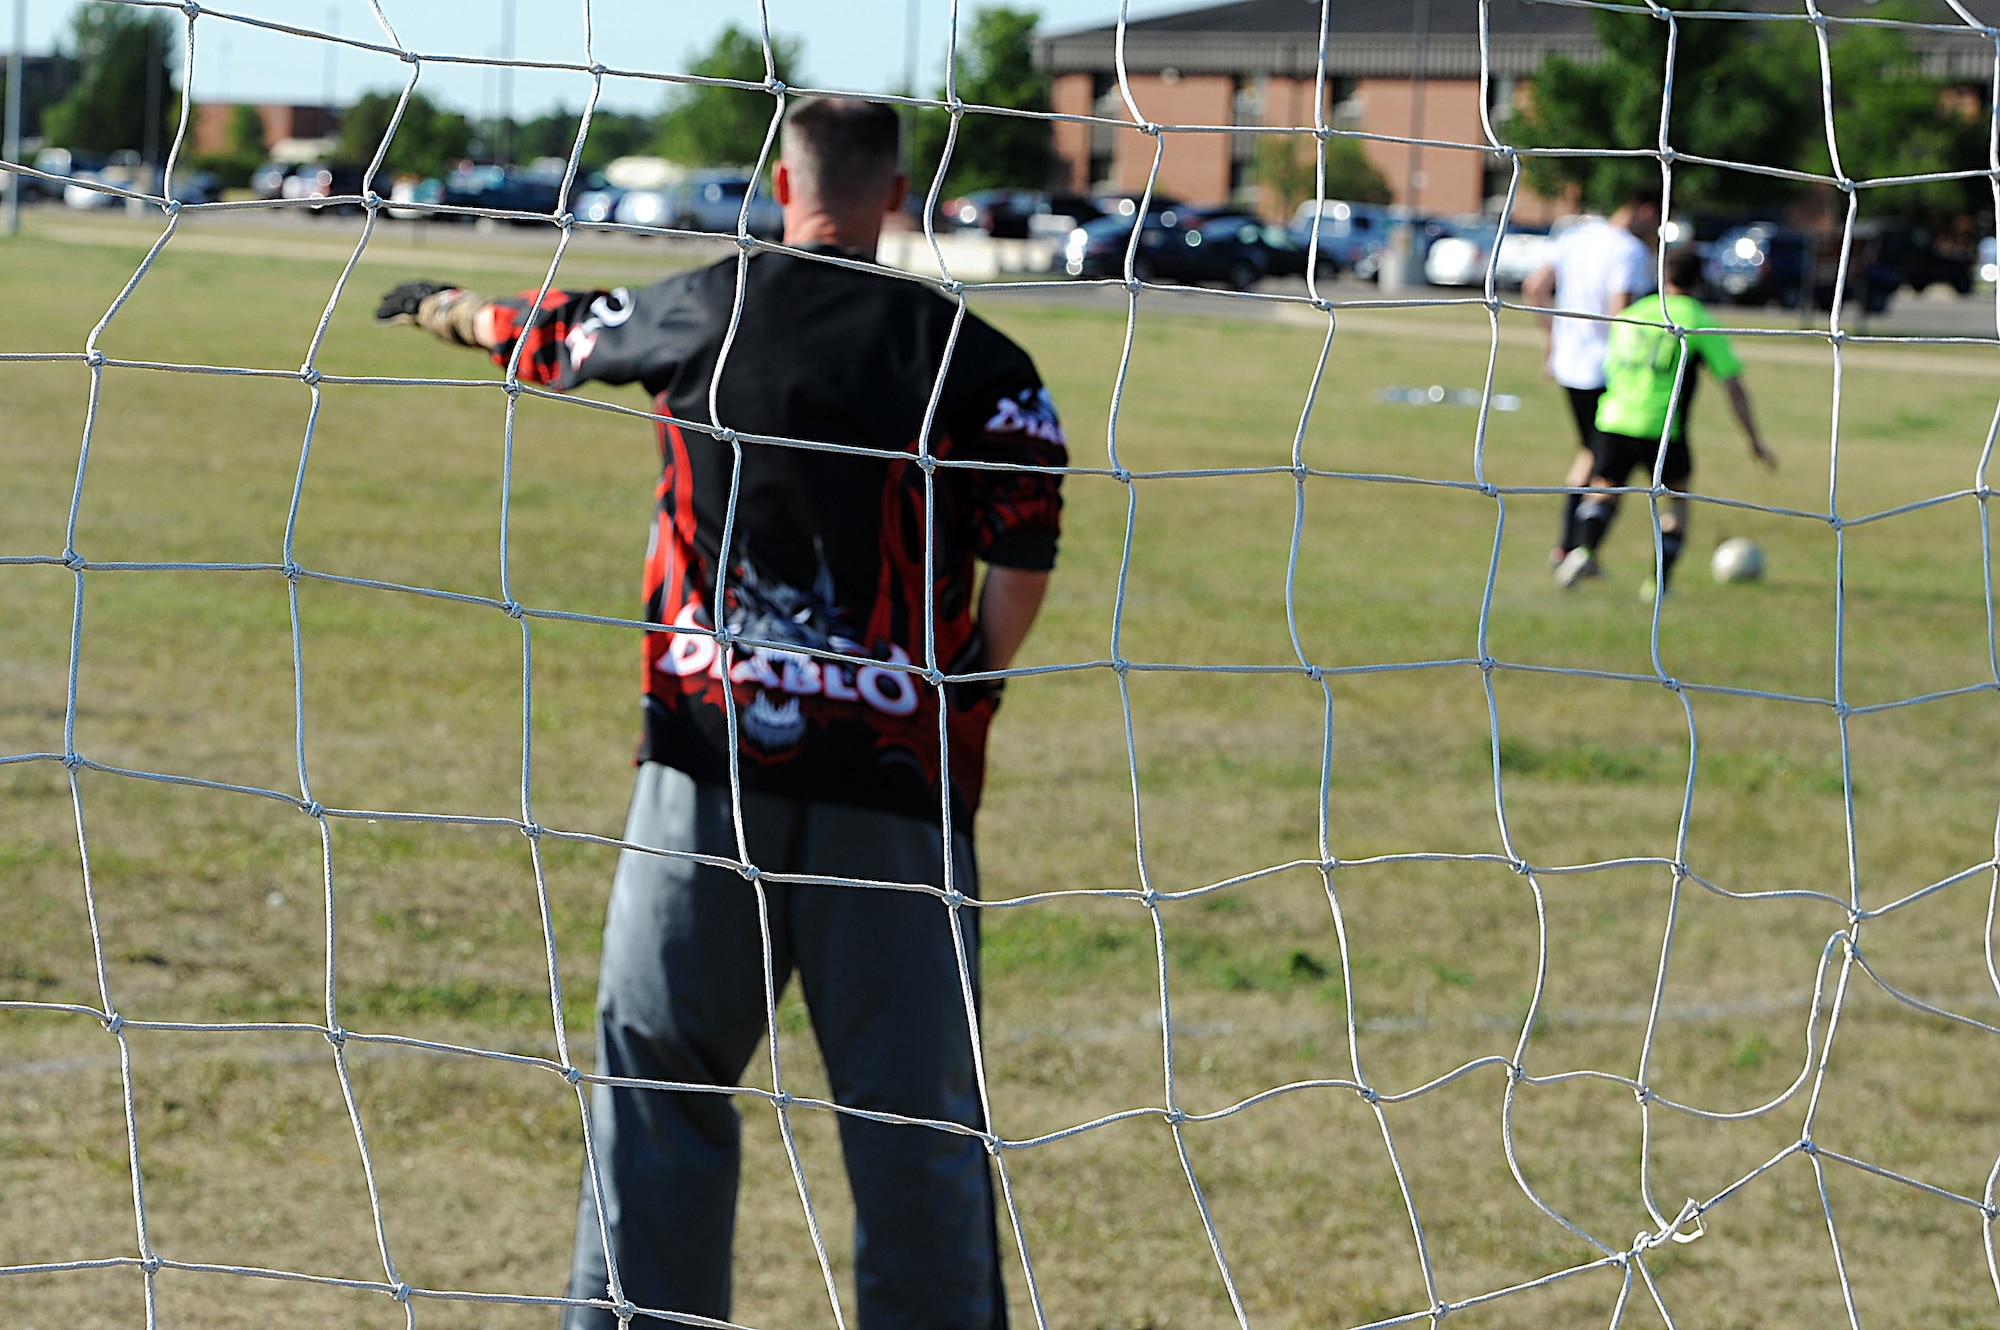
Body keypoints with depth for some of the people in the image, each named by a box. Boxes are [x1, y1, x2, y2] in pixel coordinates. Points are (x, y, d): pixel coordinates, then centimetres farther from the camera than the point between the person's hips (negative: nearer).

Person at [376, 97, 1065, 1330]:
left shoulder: (693, 312, 6)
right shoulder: (973, 356, -1)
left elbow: (544, 333, 25)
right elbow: (1026, 556, -8)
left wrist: (447, 307, 47)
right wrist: (961, 705, 8)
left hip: (707, 763, 1)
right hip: (893, 773, -1)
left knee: (659, 1075, 8)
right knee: (918, 1105, 4)